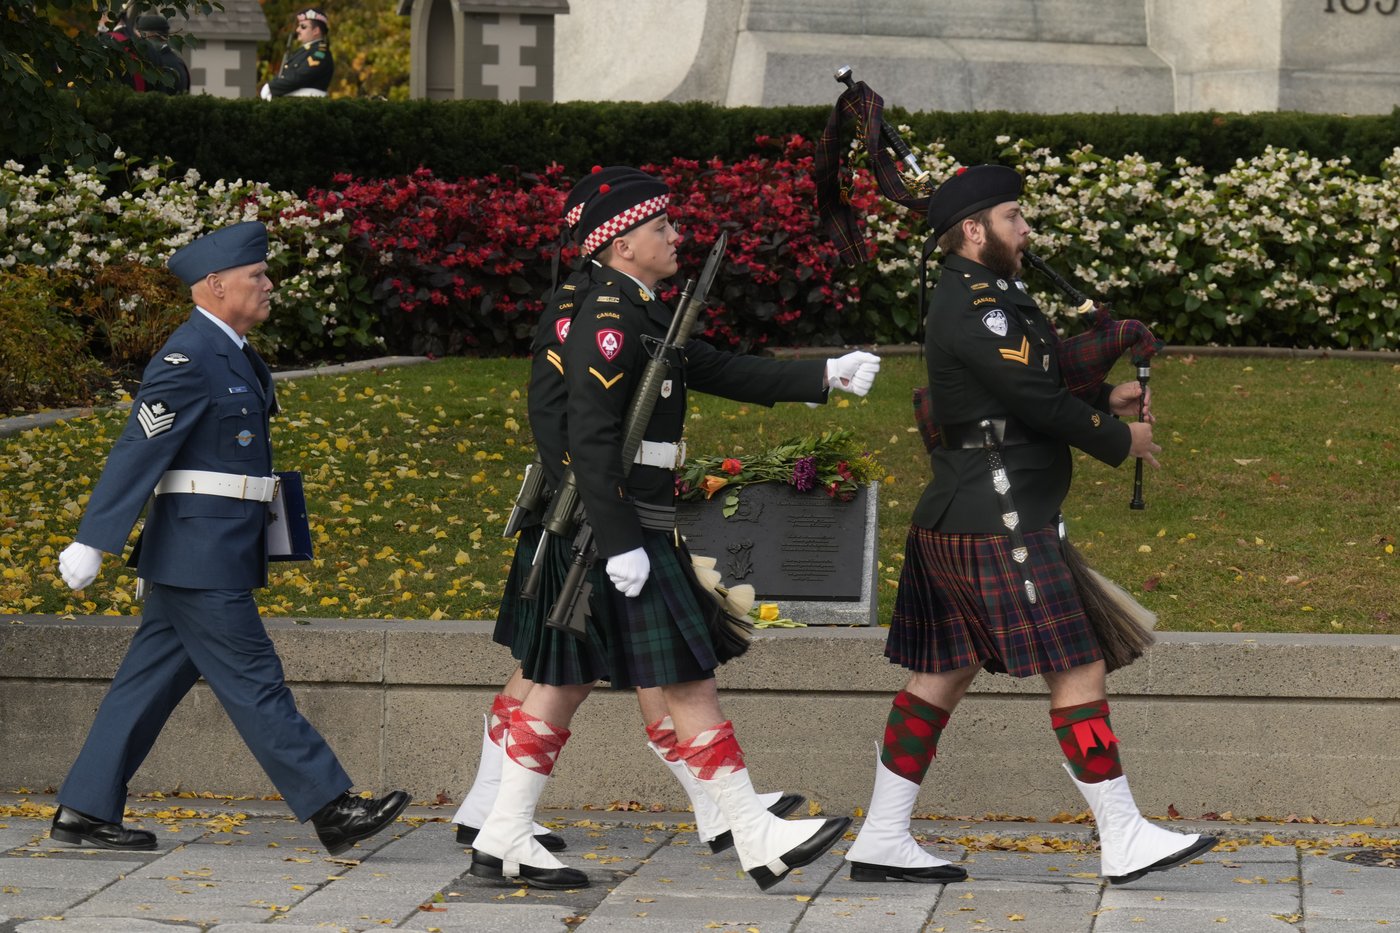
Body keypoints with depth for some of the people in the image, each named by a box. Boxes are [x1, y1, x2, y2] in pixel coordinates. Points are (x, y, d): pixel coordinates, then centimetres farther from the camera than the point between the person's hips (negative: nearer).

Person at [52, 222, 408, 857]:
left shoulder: (233, 354, 15)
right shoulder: (189, 359, -16)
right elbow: (137, 451, -18)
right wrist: (92, 543, -20)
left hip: (217, 554, 10)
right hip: (198, 555, -10)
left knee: (151, 682, 11)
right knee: (254, 683, -5)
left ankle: (85, 811, 14)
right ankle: (331, 811, -2)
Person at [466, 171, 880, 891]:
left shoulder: (644, 316, 17)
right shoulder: (608, 322, -15)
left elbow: (724, 373, 20)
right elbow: (592, 440, -21)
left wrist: (826, 375, 15)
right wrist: (620, 544, -24)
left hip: (632, 526, 10)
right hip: (622, 526, -10)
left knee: (564, 684, 10)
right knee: (689, 681, -6)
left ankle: (503, 839, 12)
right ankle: (756, 839, -1)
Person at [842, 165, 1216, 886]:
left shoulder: (976, 298, 17)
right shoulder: (977, 305, -16)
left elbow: (1030, 387, 25)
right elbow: (1036, 401, -19)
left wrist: (1104, 399, 12)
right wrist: (1120, 440, -5)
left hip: (950, 522, 11)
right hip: (999, 526, -11)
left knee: (940, 674, 11)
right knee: (1077, 671, -6)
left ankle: (882, 841, 13)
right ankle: (1124, 841, -2)